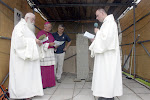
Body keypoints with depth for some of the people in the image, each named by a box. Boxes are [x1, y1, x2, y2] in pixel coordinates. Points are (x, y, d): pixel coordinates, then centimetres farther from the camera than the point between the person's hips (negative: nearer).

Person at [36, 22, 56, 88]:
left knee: (50, 69, 5)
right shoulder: (40, 34, -2)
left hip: (50, 54, 7)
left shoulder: (50, 35, 19)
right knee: (43, 69, -7)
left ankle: (49, 83, 14)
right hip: (43, 54, -7)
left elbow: (53, 42, 22)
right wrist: (49, 44, -18)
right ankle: (42, 84, 2)